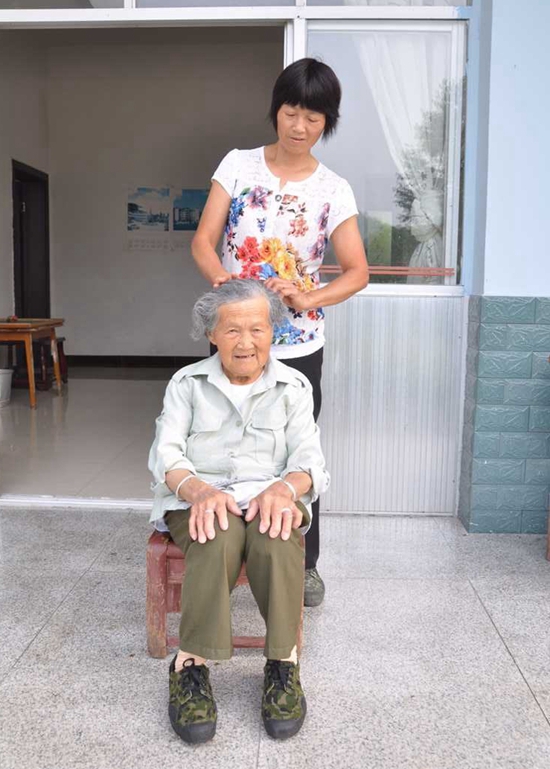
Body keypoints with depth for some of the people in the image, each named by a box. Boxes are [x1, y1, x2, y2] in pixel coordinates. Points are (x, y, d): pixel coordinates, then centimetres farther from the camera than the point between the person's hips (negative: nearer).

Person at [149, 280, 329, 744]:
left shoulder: (294, 387, 9)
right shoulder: (187, 383, 9)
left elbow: (309, 459, -1)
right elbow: (166, 453, -2)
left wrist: (283, 488, -25)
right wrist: (199, 489, -25)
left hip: (268, 497, 1)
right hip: (197, 498, 0)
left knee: (275, 533, -35)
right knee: (221, 533, -35)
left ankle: (283, 662, -20)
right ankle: (191, 663, -23)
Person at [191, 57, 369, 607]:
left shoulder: (333, 190, -1)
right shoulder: (238, 165, 1)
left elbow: (357, 272, -4)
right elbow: (203, 240, -5)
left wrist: (307, 300, -22)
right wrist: (221, 278, -26)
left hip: (298, 345, 0)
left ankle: (304, 562, 27)